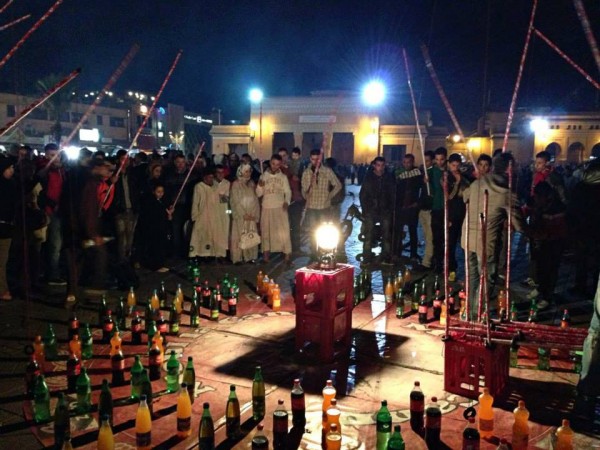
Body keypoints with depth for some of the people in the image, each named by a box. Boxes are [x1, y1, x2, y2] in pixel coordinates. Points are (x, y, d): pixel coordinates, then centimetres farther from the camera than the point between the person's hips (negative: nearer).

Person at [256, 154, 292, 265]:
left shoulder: (283, 177, 6)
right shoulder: (263, 176, 7)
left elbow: (288, 191, 1)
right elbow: (259, 194, 7)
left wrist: (287, 201, -17)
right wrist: (260, 186, -14)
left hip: (280, 208, -2)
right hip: (266, 208, 2)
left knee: (284, 231, -6)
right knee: (266, 231, 8)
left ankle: (287, 255, -4)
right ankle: (266, 254, 17)